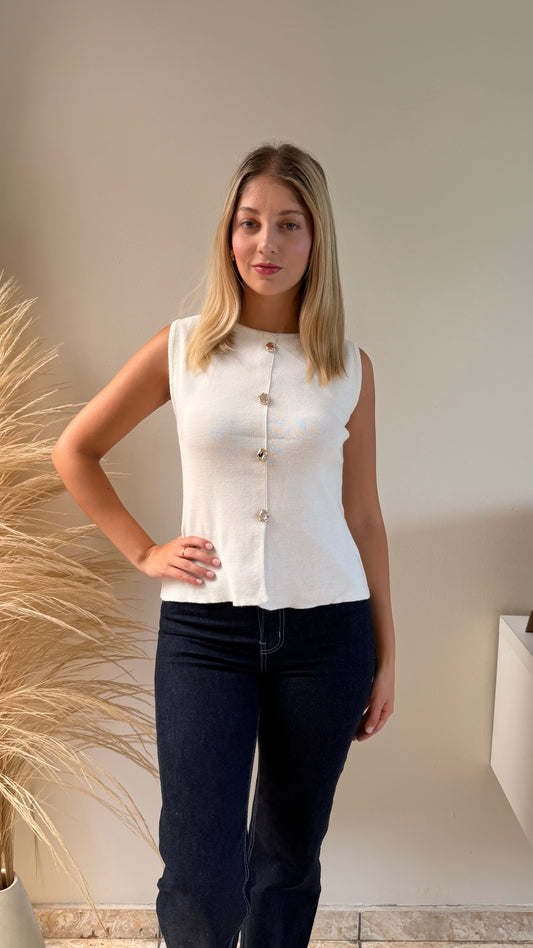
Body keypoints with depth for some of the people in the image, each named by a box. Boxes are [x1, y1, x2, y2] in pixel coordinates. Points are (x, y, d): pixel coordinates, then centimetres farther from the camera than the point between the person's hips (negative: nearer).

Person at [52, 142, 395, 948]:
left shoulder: (350, 368, 2)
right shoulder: (181, 349, 0)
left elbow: (363, 518, 6)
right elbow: (75, 451, 9)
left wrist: (385, 656, 8)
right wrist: (143, 552, 1)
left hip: (325, 630, 1)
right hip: (204, 628, -1)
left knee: (290, 857, 17)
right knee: (201, 881, 1)